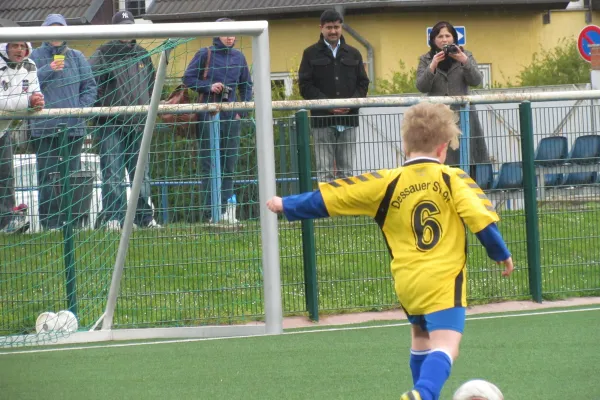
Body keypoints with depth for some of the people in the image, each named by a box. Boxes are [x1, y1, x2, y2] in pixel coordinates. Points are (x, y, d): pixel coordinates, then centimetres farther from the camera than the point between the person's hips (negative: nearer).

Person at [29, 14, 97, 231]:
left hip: (74, 125, 2)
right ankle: (49, 220, -2)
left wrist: (81, 107, -5)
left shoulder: (77, 57, 11)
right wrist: (48, 70, -20)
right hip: (44, 127, -2)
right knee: (46, 175, -4)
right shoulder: (36, 56, 4)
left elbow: (90, 86, 10)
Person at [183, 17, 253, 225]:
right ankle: (209, 212, -4)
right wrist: (209, 87, -14)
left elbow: (246, 86, 16)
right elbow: (188, 78, 0)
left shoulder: (238, 57, 10)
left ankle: (226, 210, 8)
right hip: (208, 115, -4)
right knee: (209, 164, -4)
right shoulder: (205, 54, -1)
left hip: (231, 116, 4)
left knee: (229, 164, 4)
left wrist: (242, 110, 4)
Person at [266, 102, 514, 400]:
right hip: (444, 280, -4)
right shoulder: (453, 179, -1)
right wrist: (501, 254, 10)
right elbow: (481, 217, -7)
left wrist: (287, 205, 20)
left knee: (421, 336, 28)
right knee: (445, 346, -14)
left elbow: (329, 197, 6)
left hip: (406, 283, 4)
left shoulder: (387, 183, 4)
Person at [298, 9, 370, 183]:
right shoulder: (311, 54, 5)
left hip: (348, 119, 3)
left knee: (346, 168, 5)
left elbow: (363, 83, 12)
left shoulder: (353, 54, 13)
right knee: (325, 169, -4)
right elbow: (305, 85, -1)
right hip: (322, 119, -3)